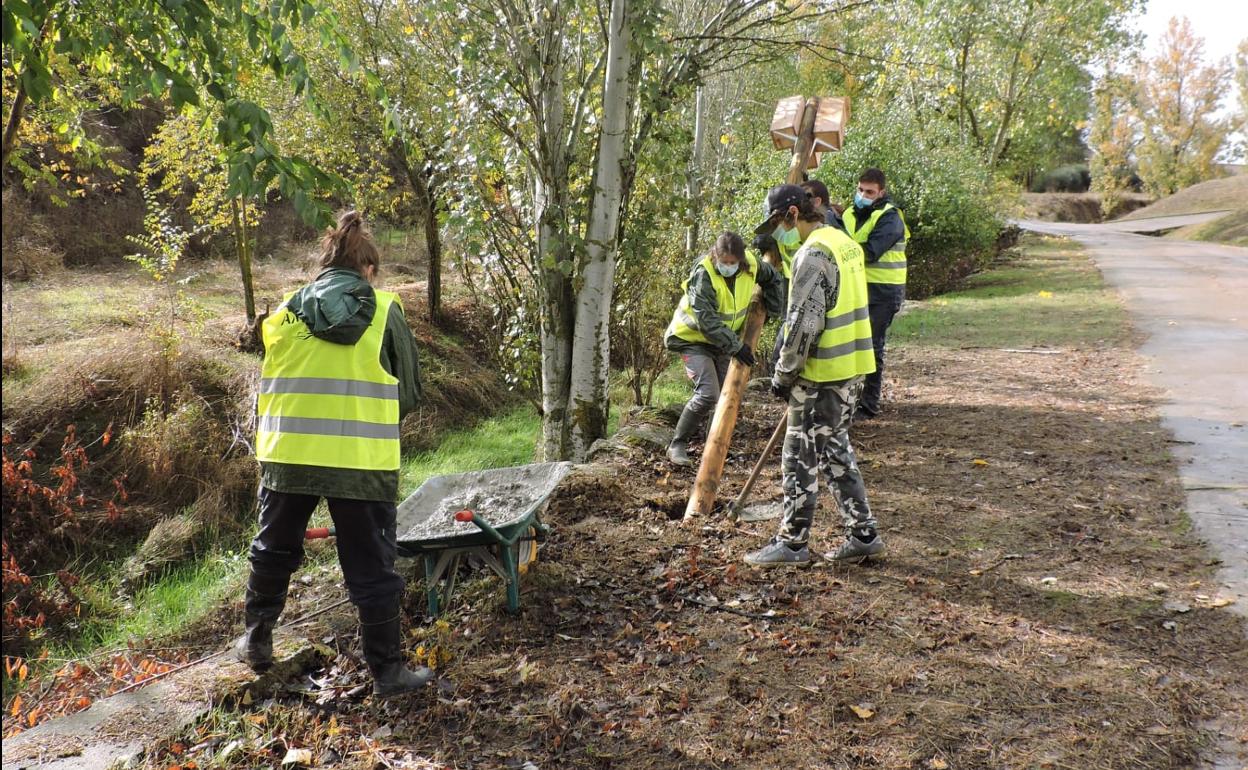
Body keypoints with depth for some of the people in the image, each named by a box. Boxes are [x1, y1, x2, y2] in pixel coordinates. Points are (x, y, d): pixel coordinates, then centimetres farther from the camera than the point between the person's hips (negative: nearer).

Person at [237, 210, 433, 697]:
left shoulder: (286, 312, 6)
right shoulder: (385, 312, -1)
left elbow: (270, 382, 14)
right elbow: (410, 391, 4)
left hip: (288, 456, 3)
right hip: (364, 462, -3)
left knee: (274, 552, 24)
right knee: (372, 570, 7)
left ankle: (257, 641, 40)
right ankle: (387, 671, 15)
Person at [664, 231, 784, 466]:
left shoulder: (751, 266, -11)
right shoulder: (703, 274, -29)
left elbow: (772, 278, 13)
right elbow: (706, 319, -31)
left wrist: (773, 307, 8)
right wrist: (735, 346, -31)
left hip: (721, 341, 7)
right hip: (692, 338, -7)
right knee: (708, 393, -20)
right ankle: (677, 444, -8)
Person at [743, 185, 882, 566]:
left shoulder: (813, 253, -16)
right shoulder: (847, 243, 14)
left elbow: (804, 322, -21)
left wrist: (784, 374, -13)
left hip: (821, 371, -9)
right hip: (852, 366, 10)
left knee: (801, 457, 0)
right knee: (836, 451, 17)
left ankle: (792, 542, 9)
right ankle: (862, 533, 21)